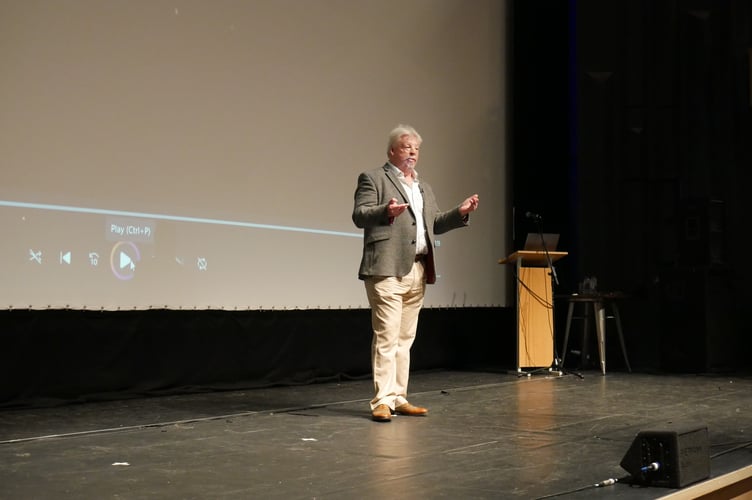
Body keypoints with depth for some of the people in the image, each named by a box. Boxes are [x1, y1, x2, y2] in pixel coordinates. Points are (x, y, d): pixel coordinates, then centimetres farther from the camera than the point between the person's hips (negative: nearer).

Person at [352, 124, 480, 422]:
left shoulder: (423, 187, 23)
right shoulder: (373, 178, 1)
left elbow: (434, 224, 23)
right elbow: (359, 216, -9)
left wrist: (460, 213, 7)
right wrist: (385, 211, -28)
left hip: (417, 271, 7)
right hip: (388, 268, -7)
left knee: (405, 338, 9)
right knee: (386, 336, -11)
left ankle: (399, 399, 14)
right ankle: (382, 401, -8)